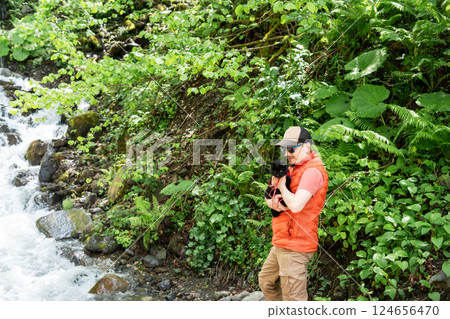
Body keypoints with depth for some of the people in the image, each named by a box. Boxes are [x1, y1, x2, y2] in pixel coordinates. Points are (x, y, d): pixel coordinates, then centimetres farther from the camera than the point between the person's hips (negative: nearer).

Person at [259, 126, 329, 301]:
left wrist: (281, 184, -12)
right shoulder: (293, 168, 14)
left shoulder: (312, 171, -16)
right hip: (280, 244, 10)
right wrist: (274, 203, -10)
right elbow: (269, 198, 13)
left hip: (295, 247, -10)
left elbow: (296, 205, -28)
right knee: (266, 282, 24)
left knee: (292, 297, -6)